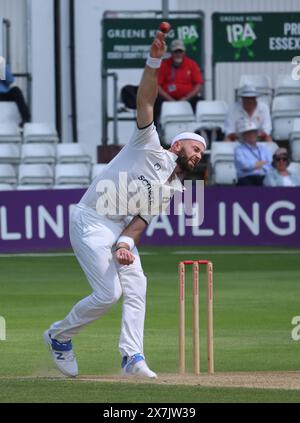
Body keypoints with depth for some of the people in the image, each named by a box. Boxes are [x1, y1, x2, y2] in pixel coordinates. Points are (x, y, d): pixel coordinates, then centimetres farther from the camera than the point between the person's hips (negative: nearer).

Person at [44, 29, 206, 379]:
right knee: (109, 293, -13)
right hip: (90, 222, -8)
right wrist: (154, 61, -29)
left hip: (120, 229, 8)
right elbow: (145, 101, -17)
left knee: (136, 286, -8)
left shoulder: (172, 188, 13)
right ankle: (59, 335, 8)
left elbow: (143, 217, 4)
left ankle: (132, 357, -9)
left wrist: (126, 243, -17)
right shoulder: (151, 149, -5)